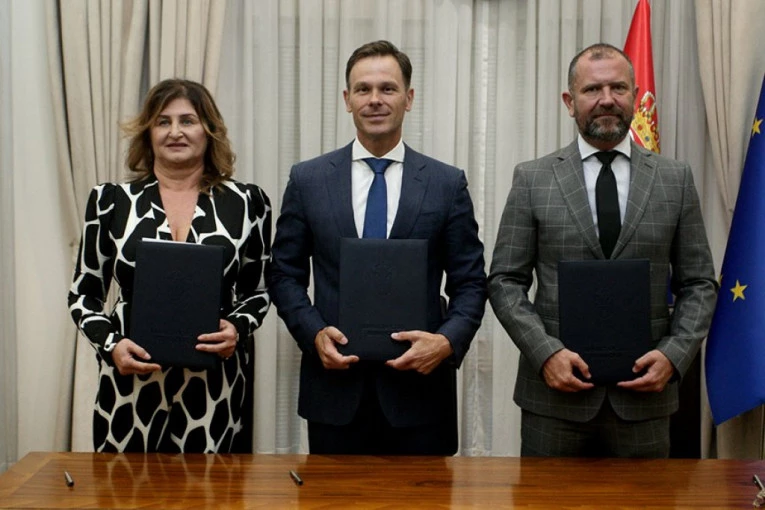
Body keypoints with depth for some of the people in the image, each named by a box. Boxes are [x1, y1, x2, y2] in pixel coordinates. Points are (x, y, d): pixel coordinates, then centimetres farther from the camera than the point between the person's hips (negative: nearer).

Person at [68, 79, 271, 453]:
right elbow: (84, 294, 9)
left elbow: (258, 291, 10)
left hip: (212, 383, 0)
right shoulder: (112, 201, 5)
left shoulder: (246, 202, 5)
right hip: (130, 381, 1)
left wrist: (238, 328, -9)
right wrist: (111, 344, -8)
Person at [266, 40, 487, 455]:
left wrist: (448, 341, -14)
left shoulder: (448, 183, 2)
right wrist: (314, 333, -10)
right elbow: (284, 274, 7)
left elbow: (470, 282, 3)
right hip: (334, 383, 1)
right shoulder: (308, 180, 4)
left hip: (420, 384, 0)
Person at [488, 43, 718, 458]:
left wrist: (674, 355, -8)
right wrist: (546, 351, -13)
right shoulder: (532, 179, 2)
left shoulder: (675, 179, 5)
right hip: (554, 393, -1)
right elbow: (505, 282, 0)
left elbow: (698, 284, 7)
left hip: (645, 394, 1)